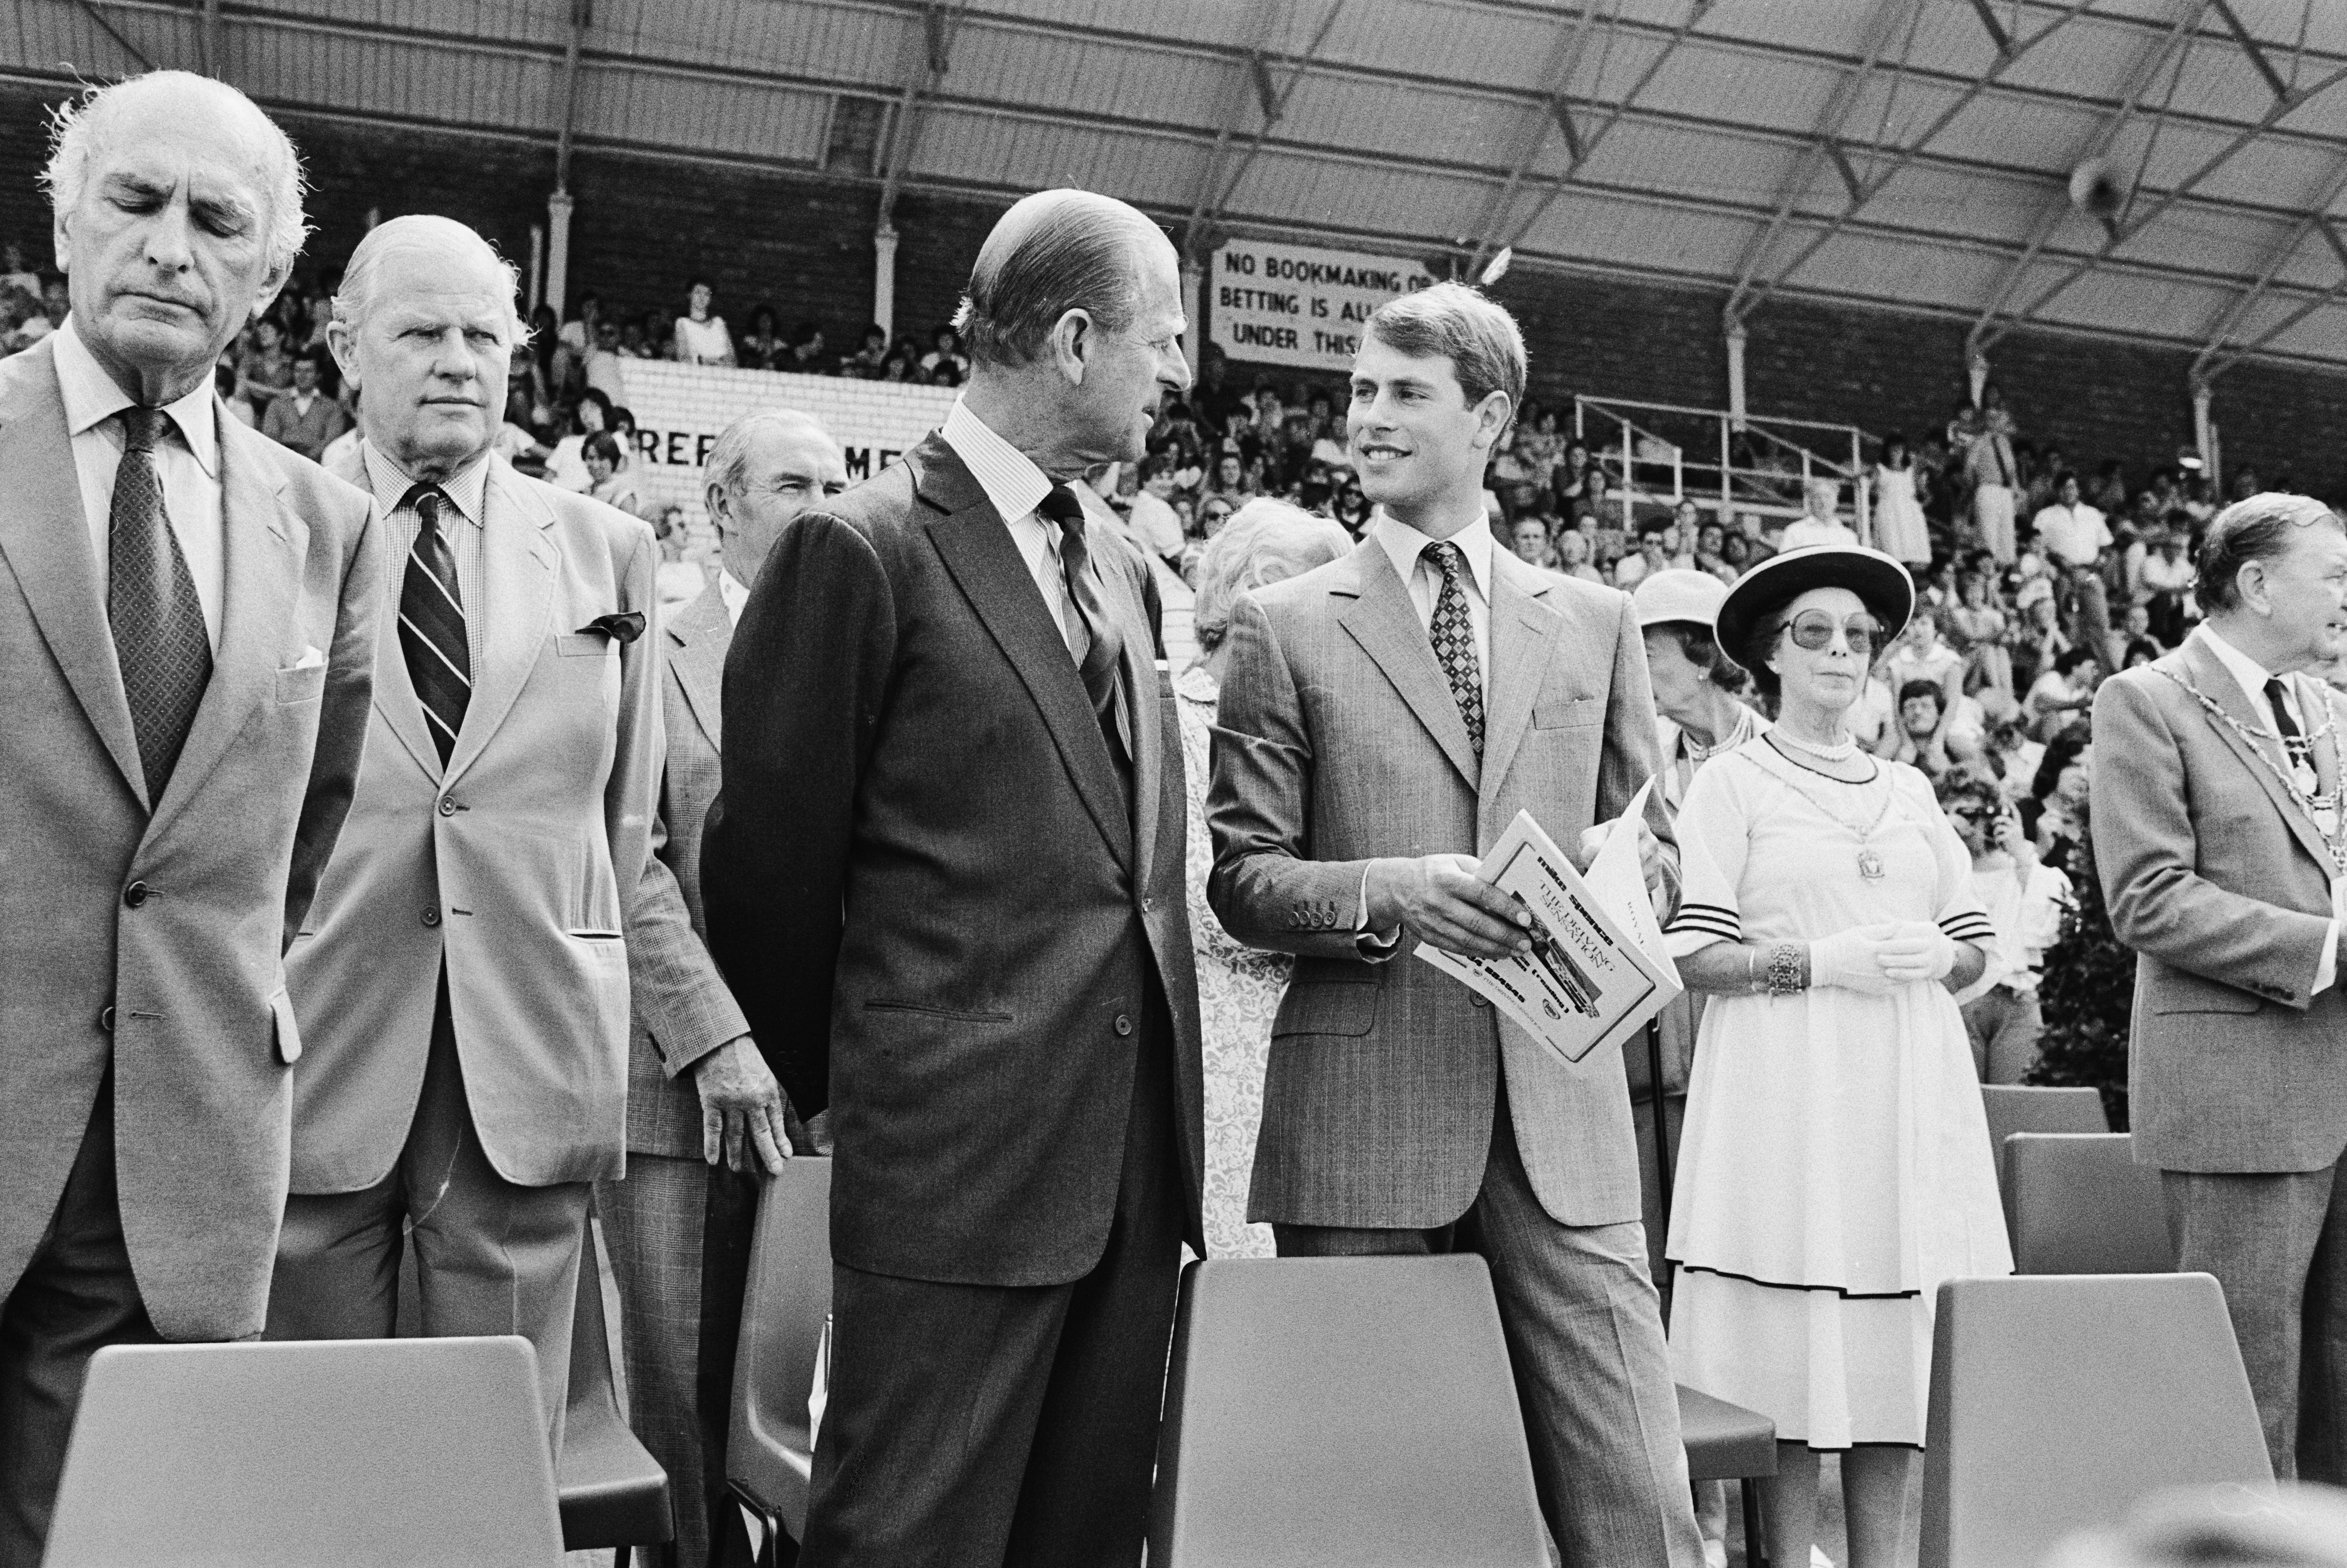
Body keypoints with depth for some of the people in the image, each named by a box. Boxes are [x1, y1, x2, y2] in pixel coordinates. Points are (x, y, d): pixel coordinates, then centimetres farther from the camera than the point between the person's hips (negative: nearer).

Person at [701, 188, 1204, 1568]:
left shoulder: (1122, 569, 15)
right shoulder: (864, 548, -8)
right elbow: (773, 861, -4)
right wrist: (830, 1082, 8)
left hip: (1137, 1161, 7)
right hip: (956, 1158, -7)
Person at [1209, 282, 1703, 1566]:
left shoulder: (1595, 623, 14)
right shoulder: (1286, 625, 5)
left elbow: (1645, 838, 20)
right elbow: (1242, 879, 2)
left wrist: (1627, 868, -4)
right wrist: (1388, 894, -16)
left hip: (1558, 1104, 2)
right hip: (1359, 1110, -2)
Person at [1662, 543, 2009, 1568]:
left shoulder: (1909, 790, 17)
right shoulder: (1731, 784, 2)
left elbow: (1979, 950, 17)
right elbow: (1692, 956, -5)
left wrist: (1937, 957, -5)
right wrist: (1825, 960, -15)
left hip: (1908, 1095, 5)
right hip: (1784, 1092, -4)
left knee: (1894, 1337, 4)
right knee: (1790, 1346, -5)